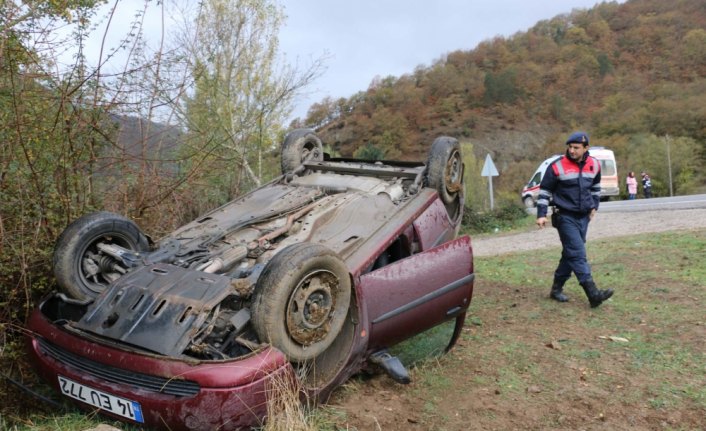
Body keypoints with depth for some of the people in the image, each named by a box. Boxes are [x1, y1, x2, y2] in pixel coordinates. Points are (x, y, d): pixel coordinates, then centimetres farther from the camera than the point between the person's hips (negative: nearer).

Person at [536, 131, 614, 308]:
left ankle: (557, 288, 23)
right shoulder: (557, 166, -11)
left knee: (571, 253, 11)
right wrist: (541, 214, -8)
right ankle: (593, 294, -16)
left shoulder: (594, 165, 3)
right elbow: (545, 190, -4)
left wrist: (594, 205, 18)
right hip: (566, 217, -6)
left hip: (584, 217, 6)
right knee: (578, 254, -13)